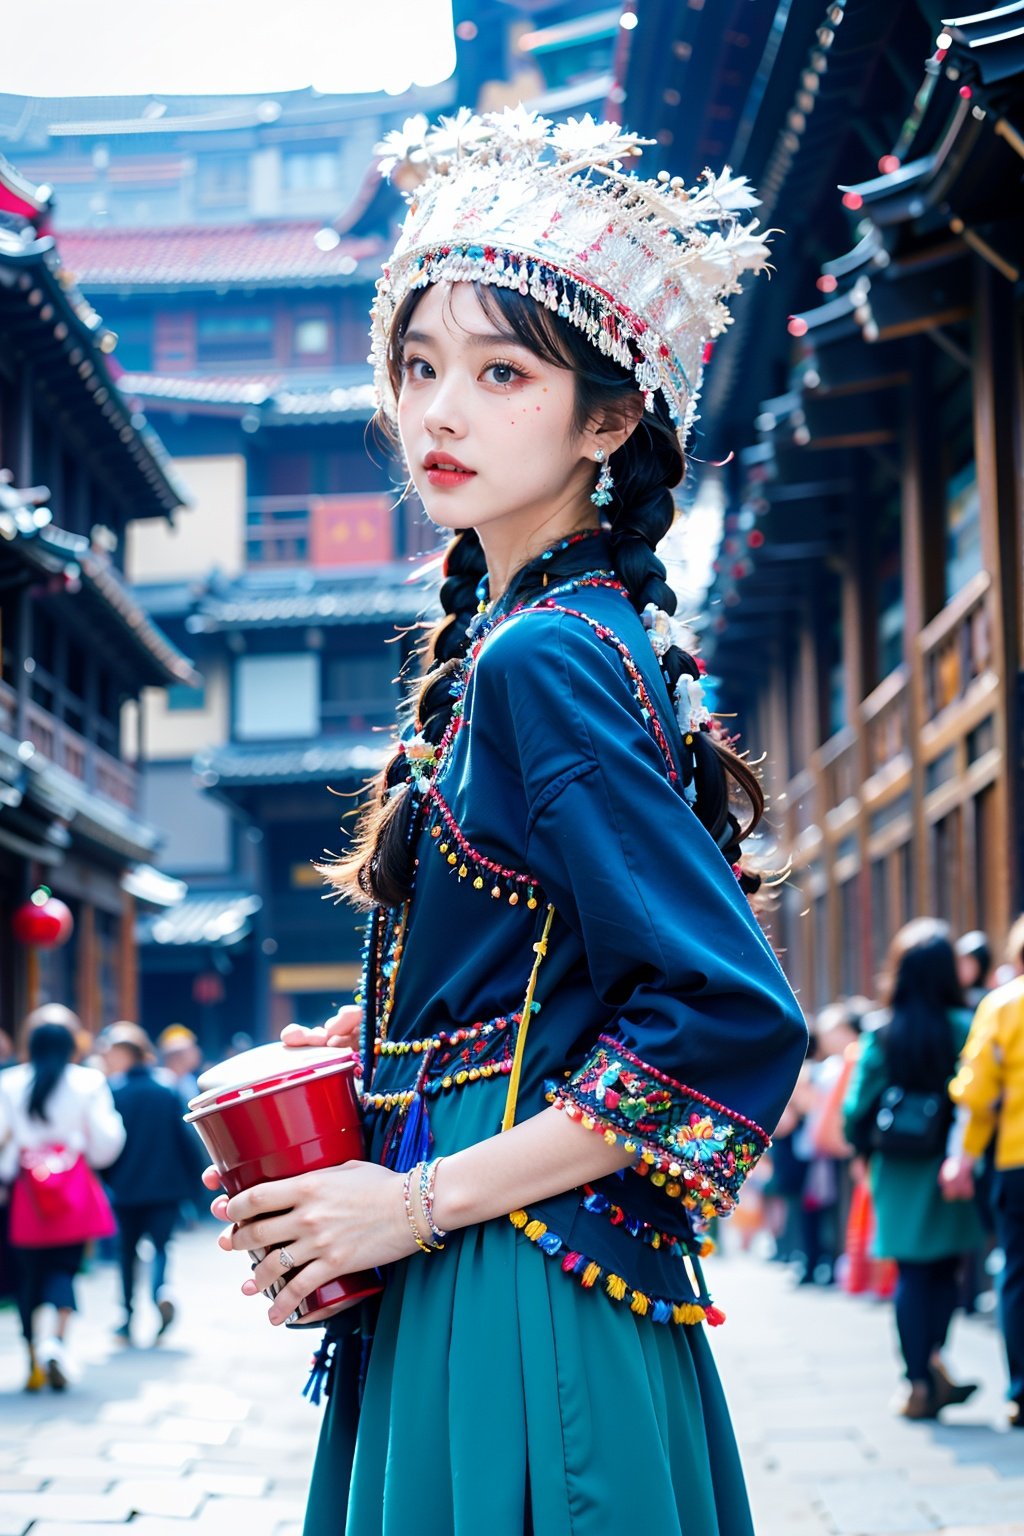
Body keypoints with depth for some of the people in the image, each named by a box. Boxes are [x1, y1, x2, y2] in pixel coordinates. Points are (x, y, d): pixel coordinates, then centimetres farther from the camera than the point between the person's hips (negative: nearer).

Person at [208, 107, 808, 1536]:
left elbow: (737, 1024, -23)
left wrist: (418, 1201, -18)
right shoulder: (502, 631, 12)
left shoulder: (544, 657, -16)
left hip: (514, 1311, -9)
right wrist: (361, 1051, 9)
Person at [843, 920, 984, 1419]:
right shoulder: (965, 1029, -8)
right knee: (945, 1270, 15)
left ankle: (919, 1383, 3)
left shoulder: (880, 1037, -3)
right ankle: (935, 1356, -2)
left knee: (910, 1274, 7)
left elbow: (856, 1110, -3)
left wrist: (868, 1153, 15)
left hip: (898, 1173, 1)